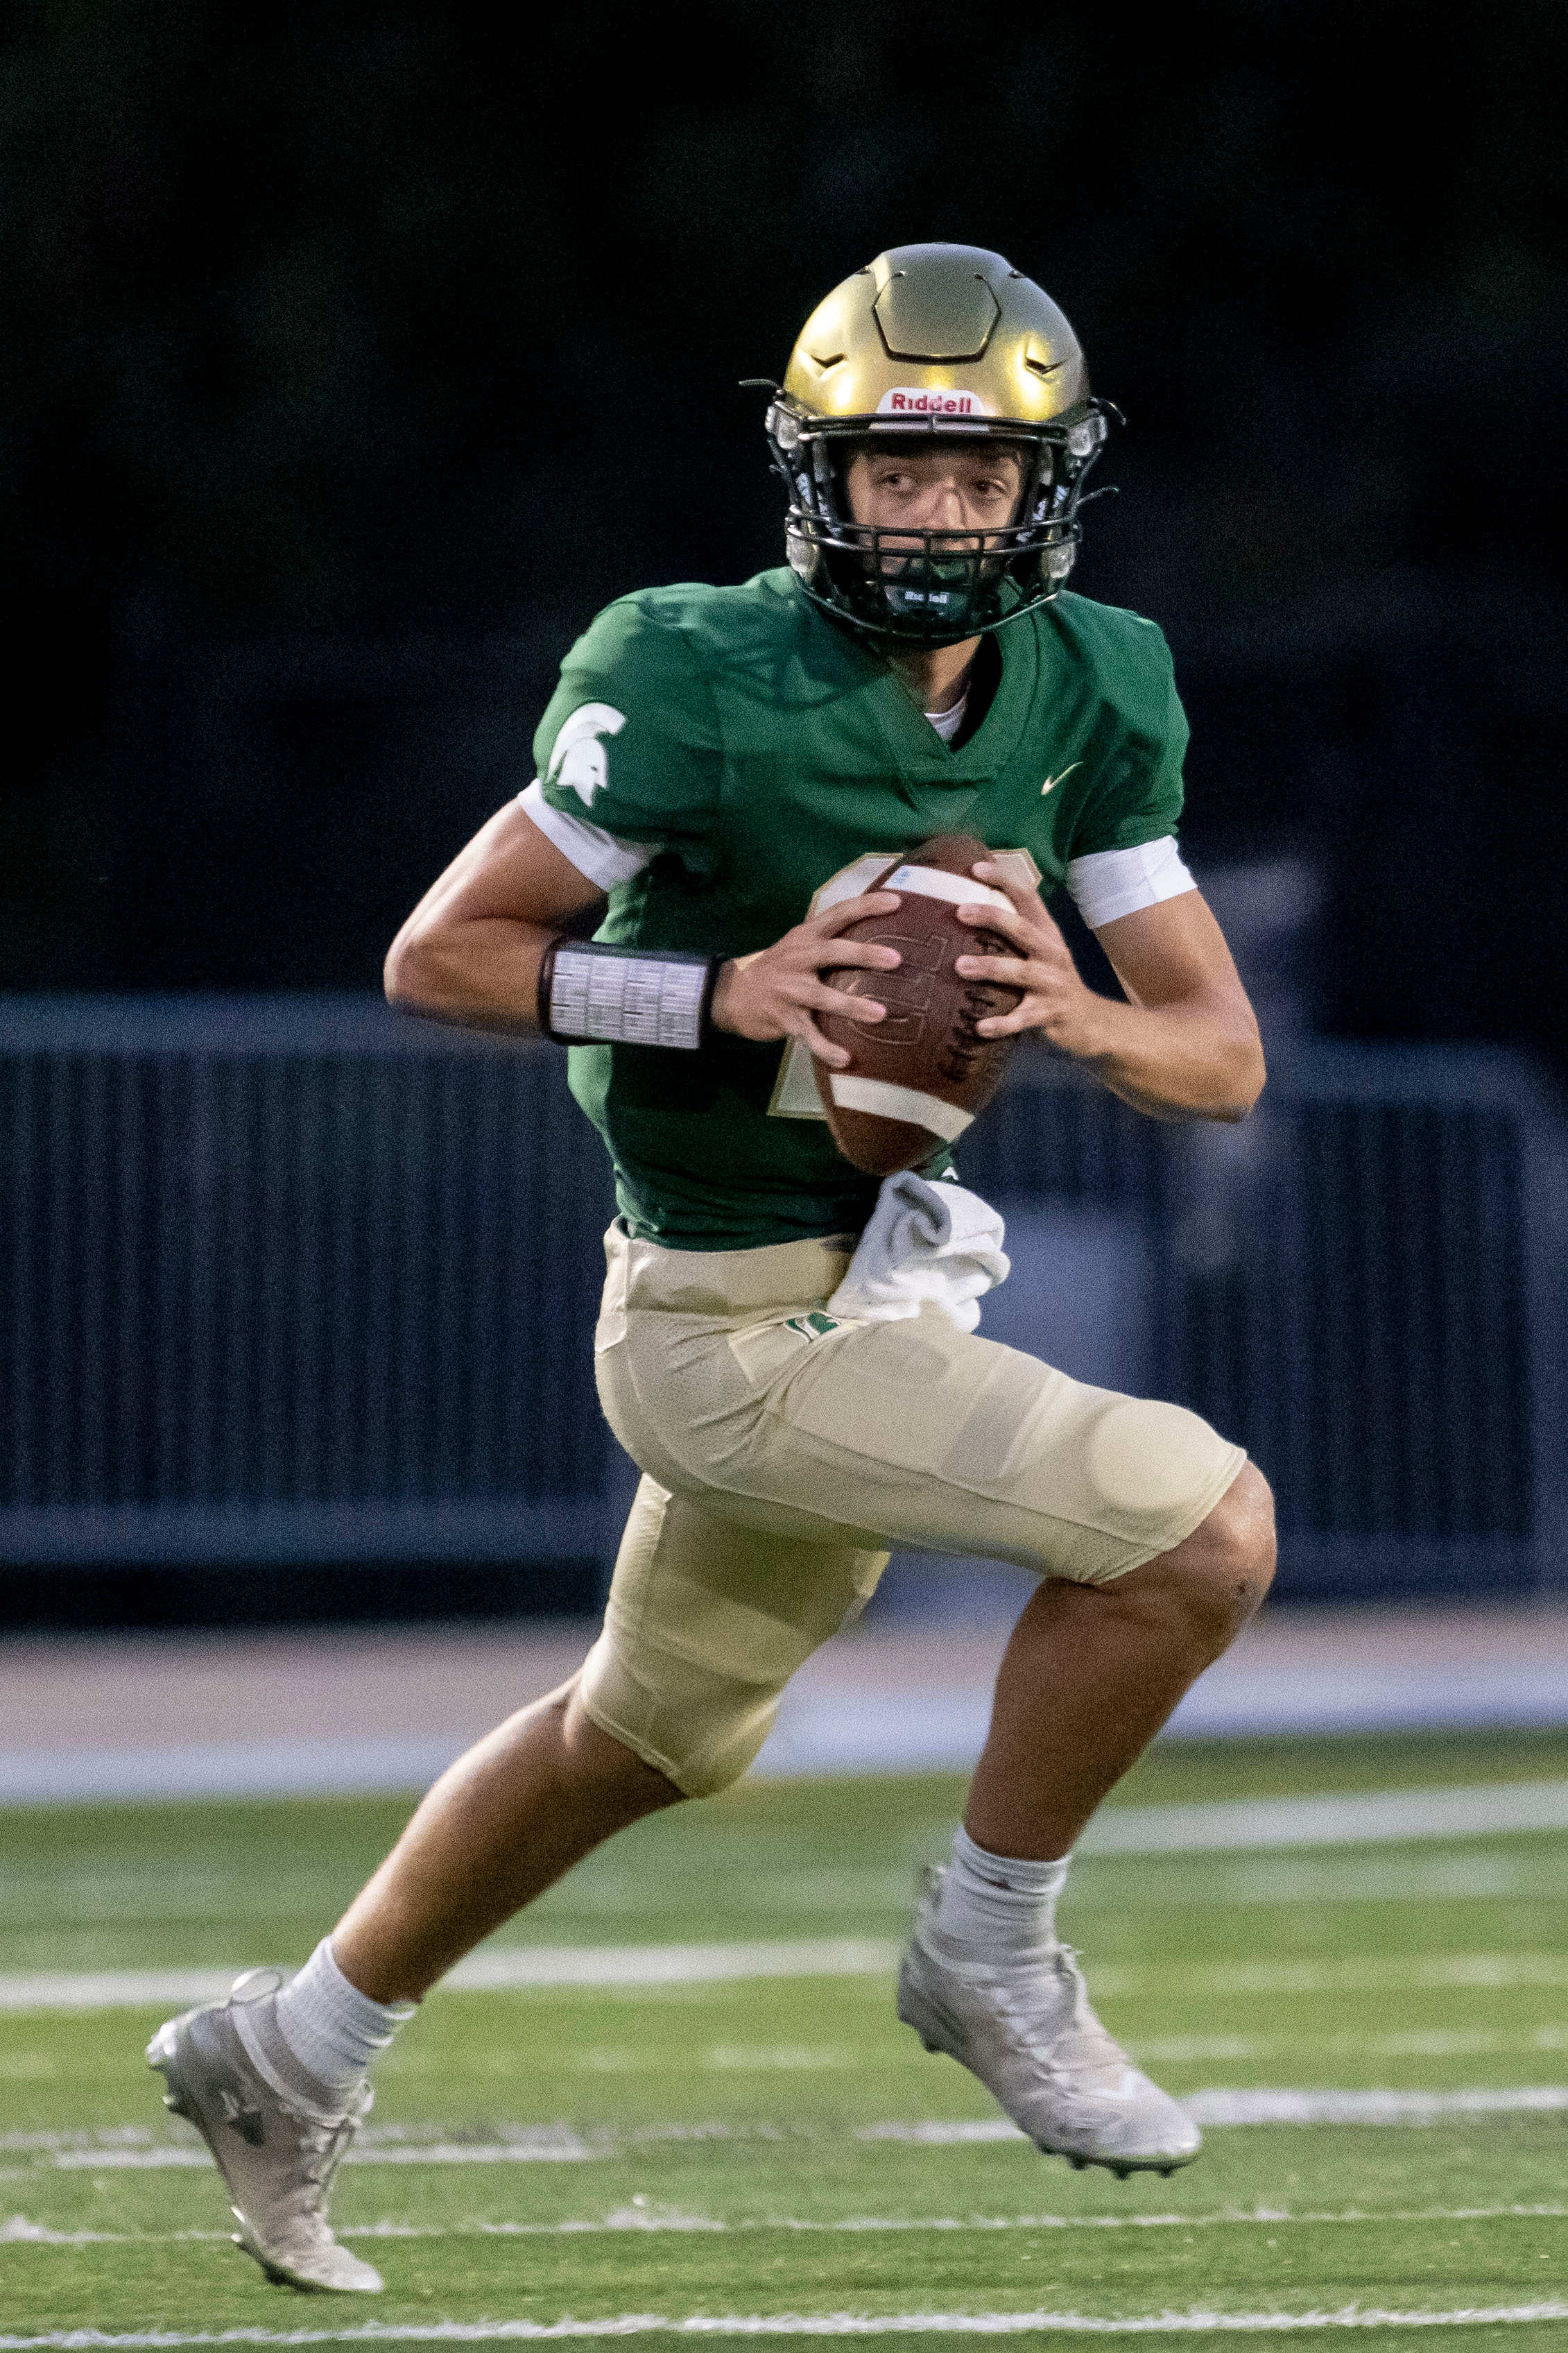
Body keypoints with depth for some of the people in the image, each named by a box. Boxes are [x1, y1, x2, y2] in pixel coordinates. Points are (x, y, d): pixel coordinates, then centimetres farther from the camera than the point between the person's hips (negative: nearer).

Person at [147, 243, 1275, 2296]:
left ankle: (294, 2057, 42)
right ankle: (991, 1956, 1)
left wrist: (1075, 1016, -23)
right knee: (1202, 1526, -18)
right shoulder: (705, 689, -21)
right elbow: (437, 958, -14)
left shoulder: (1083, 697, -2)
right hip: (741, 1332, -8)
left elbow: (1224, 1054, -1)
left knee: (647, 1739, 25)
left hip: (880, 1287, 8)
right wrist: (723, 996, -26)